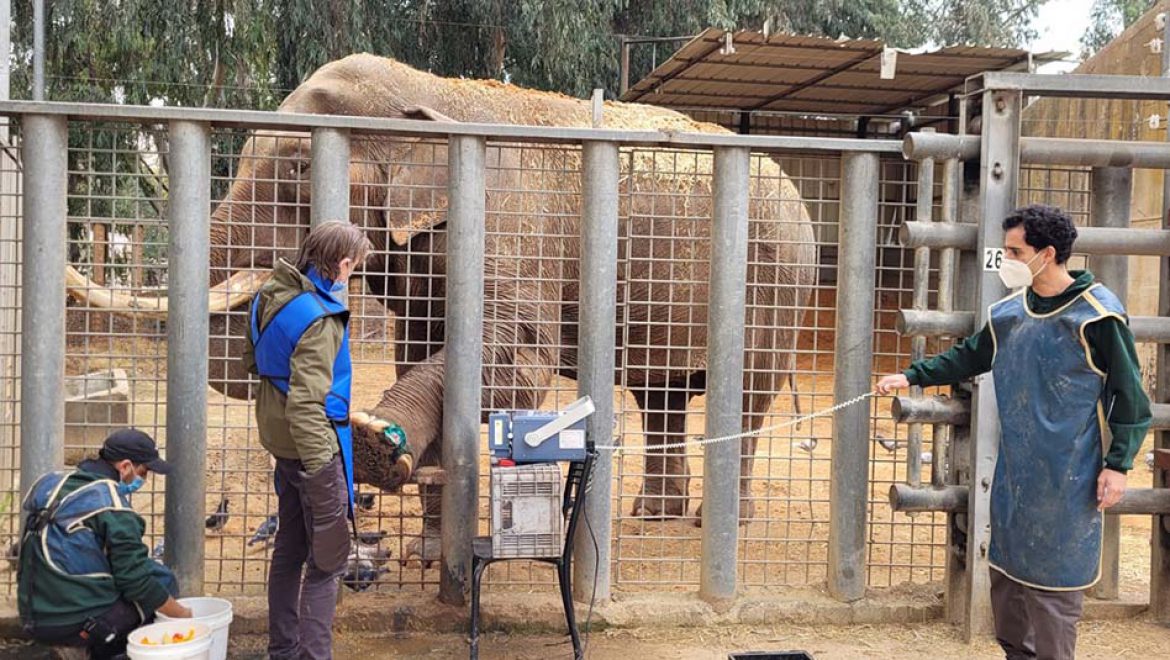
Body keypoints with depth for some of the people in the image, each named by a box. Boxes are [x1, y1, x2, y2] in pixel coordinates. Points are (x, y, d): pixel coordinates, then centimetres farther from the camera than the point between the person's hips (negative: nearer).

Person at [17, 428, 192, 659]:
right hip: (78, 625, -8)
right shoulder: (112, 506, -15)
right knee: (162, 578, 3)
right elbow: (136, 581, -15)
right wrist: (183, 615, -1)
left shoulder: (50, 484, 9)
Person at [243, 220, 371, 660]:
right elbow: (306, 405, -29)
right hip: (315, 443, -10)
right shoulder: (319, 319, -24)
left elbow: (253, 359, 20)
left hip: (282, 442, 10)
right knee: (328, 561, 0)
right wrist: (322, 472, -29)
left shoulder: (272, 296, 4)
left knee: (289, 549, 20)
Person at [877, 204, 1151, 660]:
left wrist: (1118, 464, -12)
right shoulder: (1008, 311, 5)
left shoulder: (1097, 314, -12)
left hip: (1067, 477, -7)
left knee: (1053, 573, -1)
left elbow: (1129, 393, -9)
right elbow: (970, 357, 19)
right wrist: (913, 376, 11)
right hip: (1014, 470, 7)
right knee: (1006, 570, 15)